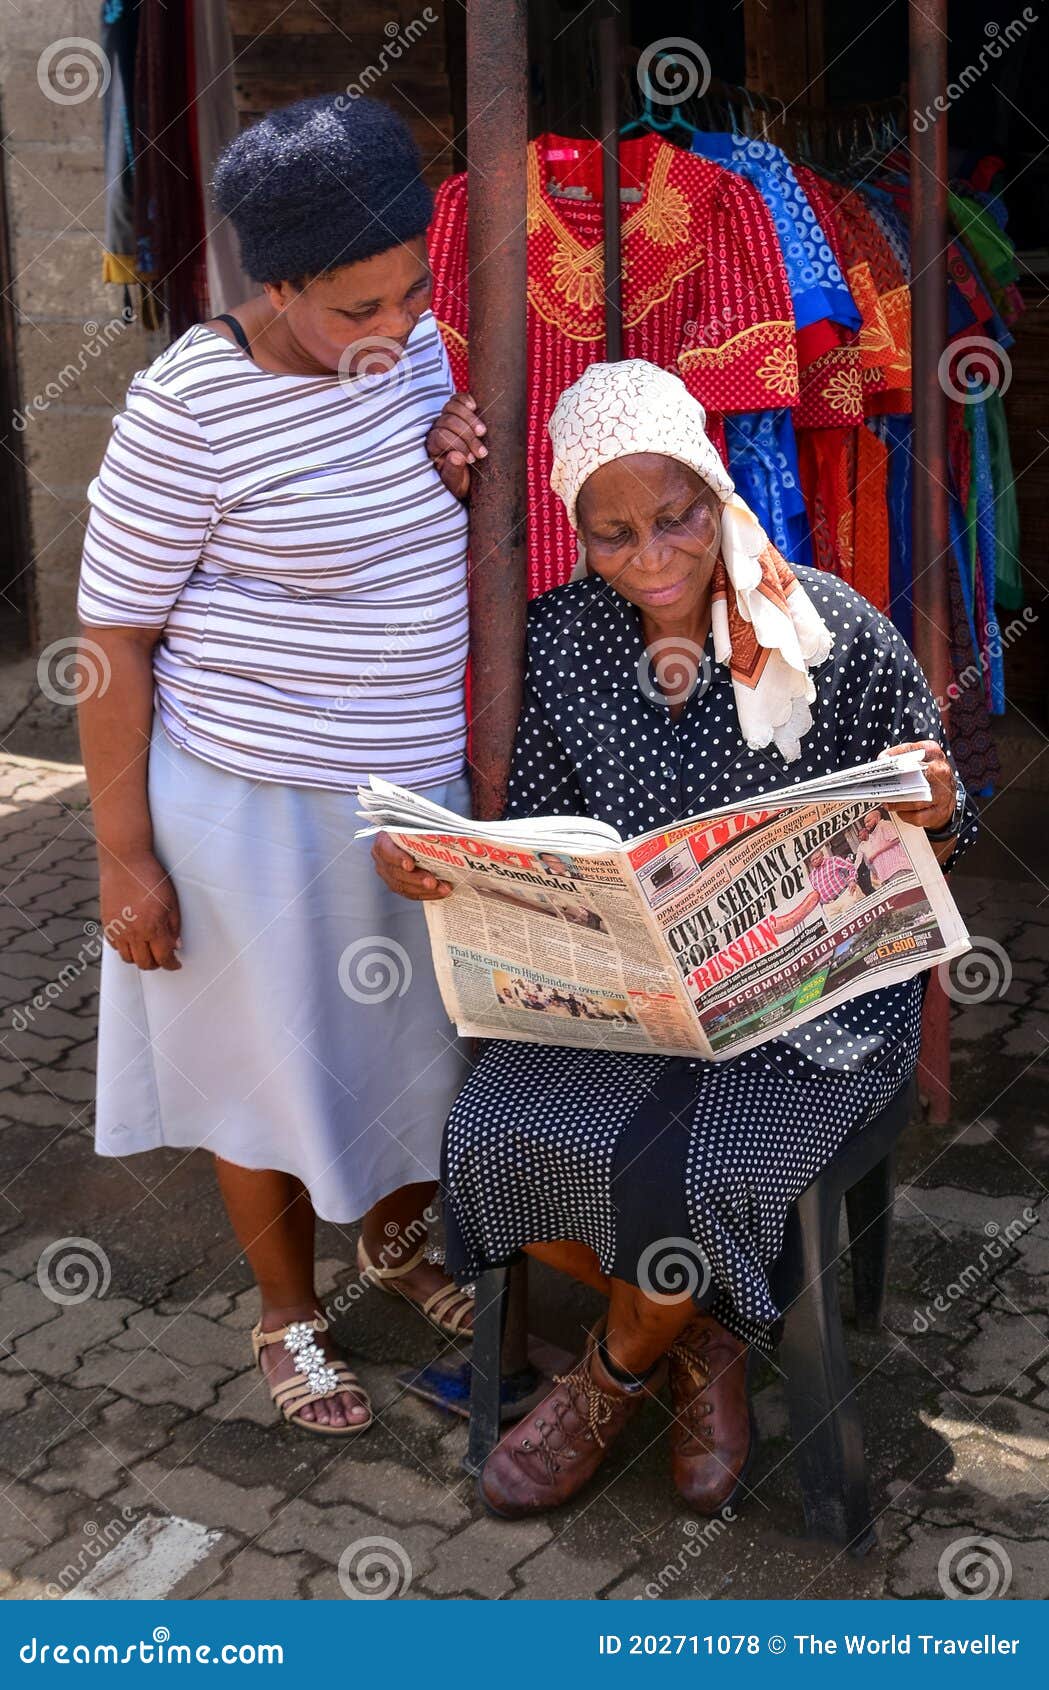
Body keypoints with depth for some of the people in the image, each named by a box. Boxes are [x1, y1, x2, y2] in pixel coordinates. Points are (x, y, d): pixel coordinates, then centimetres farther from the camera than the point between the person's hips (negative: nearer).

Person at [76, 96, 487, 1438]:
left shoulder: (417, 347, -3)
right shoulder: (190, 409, -22)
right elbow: (112, 640, -15)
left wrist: (466, 473, -9)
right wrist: (125, 858, -13)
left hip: (426, 787, 6)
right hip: (259, 809, -6)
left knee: (421, 1028, 22)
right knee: (274, 1061, 13)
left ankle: (397, 1237, 51)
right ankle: (287, 1313, 37)